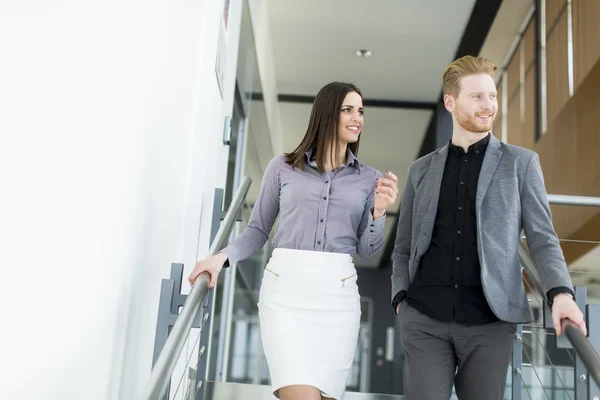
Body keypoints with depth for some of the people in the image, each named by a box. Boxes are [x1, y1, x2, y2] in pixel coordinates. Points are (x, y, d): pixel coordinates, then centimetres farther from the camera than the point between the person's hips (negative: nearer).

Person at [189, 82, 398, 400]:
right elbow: (258, 230, 11)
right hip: (285, 290, -2)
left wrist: (378, 212, -5)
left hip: (337, 294, 2)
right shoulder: (282, 167, 7)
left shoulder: (369, 179, 11)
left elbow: (366, 251, 11)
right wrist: (223, 256, -5)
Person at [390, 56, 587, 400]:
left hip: (490, 322, -1)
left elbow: (542, 237, 3)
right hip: (424, 320, 1)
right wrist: (401, 297, 1)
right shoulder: (422, 169, 14)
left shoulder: (521, 162, 8)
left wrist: (561, 292, -14)